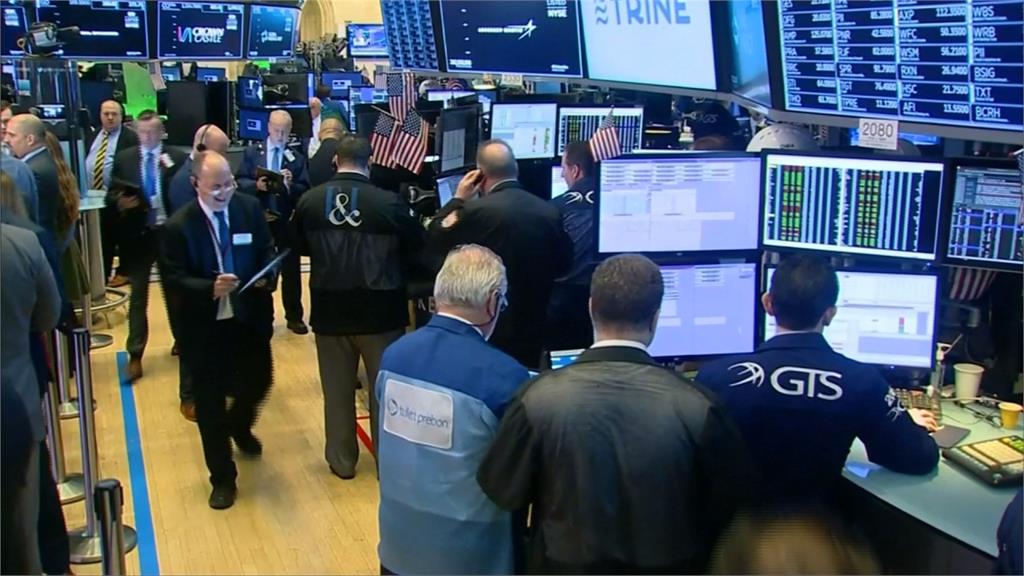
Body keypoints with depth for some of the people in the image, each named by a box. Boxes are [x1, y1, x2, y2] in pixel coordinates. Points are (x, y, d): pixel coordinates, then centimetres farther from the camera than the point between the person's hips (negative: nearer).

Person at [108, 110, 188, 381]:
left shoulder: (177, 158, -2)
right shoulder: (124, 158, 3)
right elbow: (111, 195, 4)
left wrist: (170, 168, -19)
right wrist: (119, 202, -16)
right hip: (138, 234, 1)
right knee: (138, 295, 3)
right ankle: (135, 355, 6)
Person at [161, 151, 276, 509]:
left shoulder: (250, 208, -2)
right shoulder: (179, 226, -13)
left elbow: (267, 251, 7)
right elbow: (173, 278, -13)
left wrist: (267, 276, -14)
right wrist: (210, 289, -30)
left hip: (250, 317, 3)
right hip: (205, 326, -3)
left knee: (258, 382, 17)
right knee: (210, 403, 7)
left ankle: (239, 427, 55)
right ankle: (223, 478, 25)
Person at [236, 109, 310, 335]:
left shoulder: (297, 158, 2)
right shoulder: (252, 152, 4)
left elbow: (304, 190, -4)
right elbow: (240, 181, -1)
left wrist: (290, 185, -23)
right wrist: (255, 185, -19)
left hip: (287, 221, 0)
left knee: (291, 270, 5)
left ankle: (294, 317, 15)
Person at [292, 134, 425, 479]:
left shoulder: (309, 201, -7)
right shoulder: (389, 203, -16)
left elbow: (298, 246, 10)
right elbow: (417, 247, -2)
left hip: (330, 309, 2)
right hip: (380, 309, -2)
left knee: (337, 390, 14)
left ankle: (342, 461, 25)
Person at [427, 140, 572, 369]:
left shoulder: (476, 210, -18)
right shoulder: (550, 211, -4)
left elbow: (435, 242, -1)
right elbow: (563, 264, 9)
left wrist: (458, 199, 5)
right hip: (533, 324, 4)